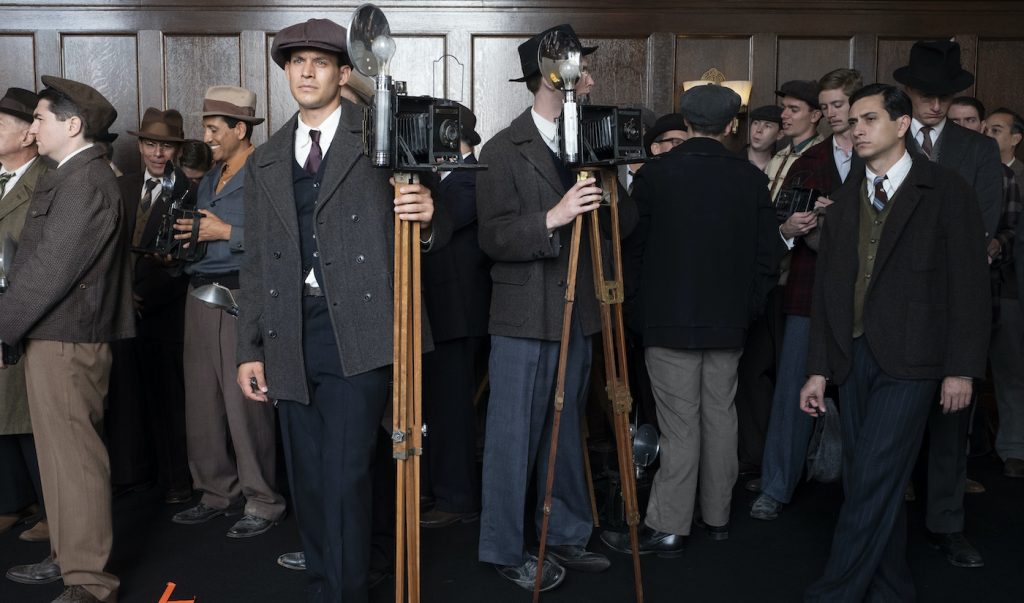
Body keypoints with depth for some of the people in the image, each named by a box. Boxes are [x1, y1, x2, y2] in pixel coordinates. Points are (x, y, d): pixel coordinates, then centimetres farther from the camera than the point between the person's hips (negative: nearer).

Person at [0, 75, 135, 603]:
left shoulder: (85, 182, -17)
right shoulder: (73, 177, 16)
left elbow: (49, 269, -20)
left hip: (64, 341, -10)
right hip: (54, 335, 10)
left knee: (74, 456, -4)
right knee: (60, 453, 18)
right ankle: (67, 555, 31)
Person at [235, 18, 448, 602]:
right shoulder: (266, 161, 15)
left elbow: (433, 234, 1)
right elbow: (258, 264, 16)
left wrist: (427, 218, -23)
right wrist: (251, 349, 11)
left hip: (357, 332, -5)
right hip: (292, 336, 5)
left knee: (346, 475, -8)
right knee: (308, 478, 12)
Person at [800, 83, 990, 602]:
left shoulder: (945, 190, -1)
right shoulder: (845, 198, 14)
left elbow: (968, 283, -4)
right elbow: (827, 285, 12)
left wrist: (961, 368, -8)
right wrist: (819, 369, 8)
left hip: (909, 360, -5)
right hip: (853, 357, 5)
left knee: (872, 482, -9)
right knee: (871, 483, 9)